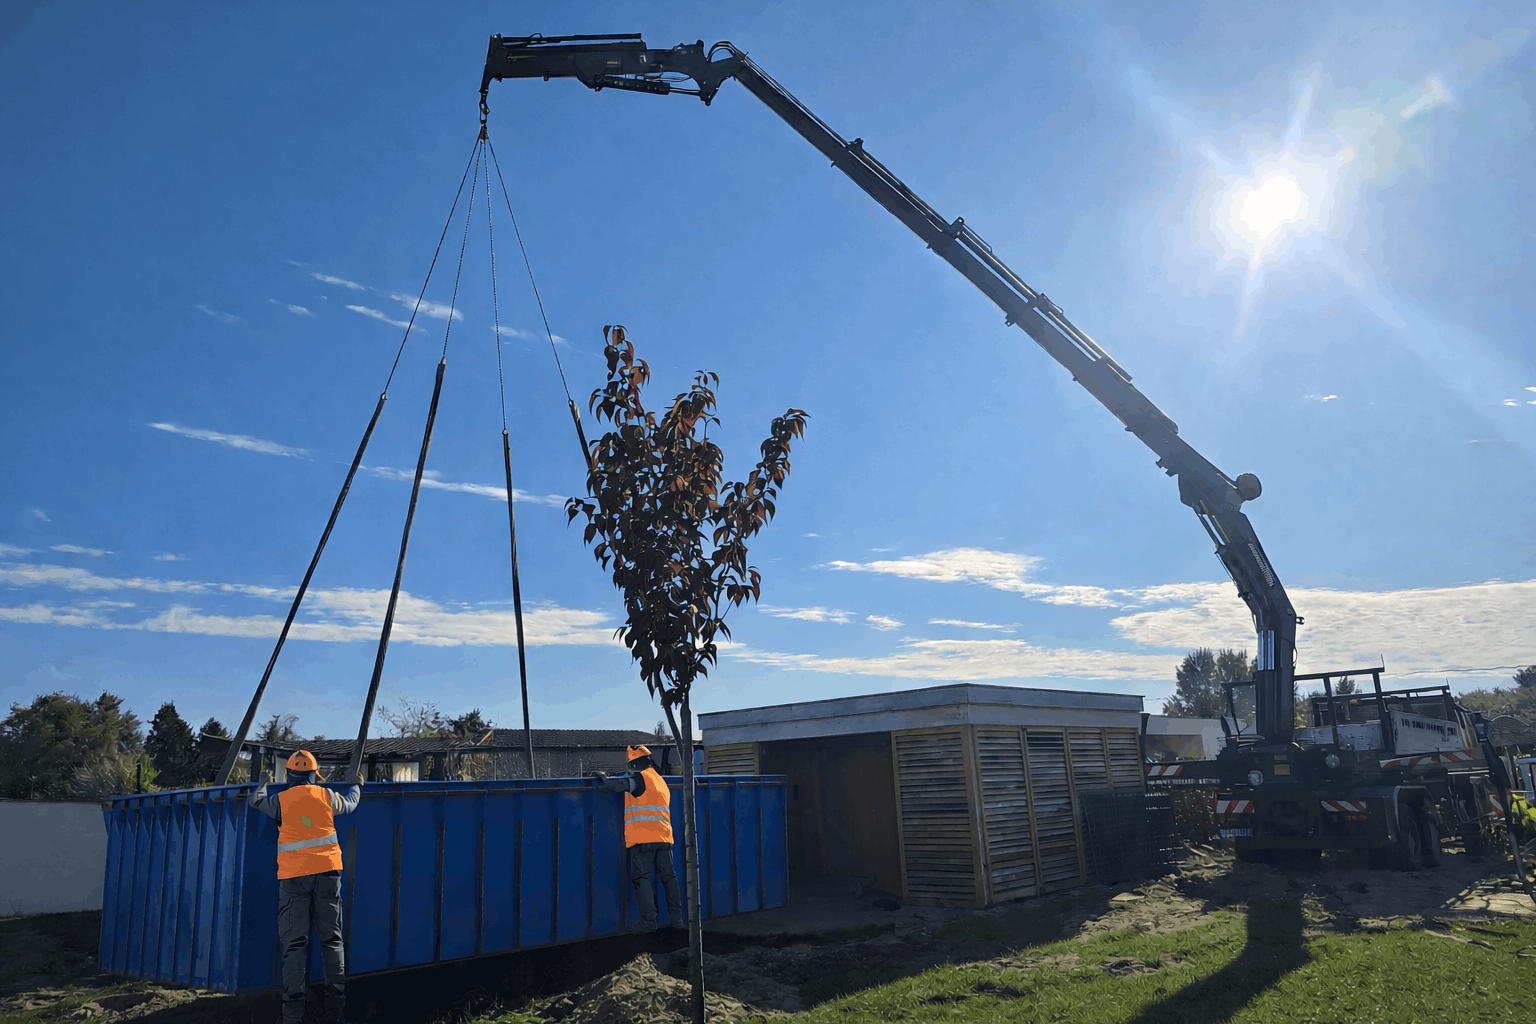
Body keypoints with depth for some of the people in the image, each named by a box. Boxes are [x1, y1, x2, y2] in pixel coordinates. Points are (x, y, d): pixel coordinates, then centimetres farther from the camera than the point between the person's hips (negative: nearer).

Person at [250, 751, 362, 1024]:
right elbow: (349, 804, 27)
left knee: (295, 943, 0)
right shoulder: (327, 795, 6)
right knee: (332, 939, 7)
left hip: (294, 876, -1)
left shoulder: (280, 800, 2)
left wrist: (263, 784, 46)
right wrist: (356, 787, 50)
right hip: (327, 871, 1)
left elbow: (256, 802, 24)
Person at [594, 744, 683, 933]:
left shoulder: (640, 777, -6)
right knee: (668, 876, 10)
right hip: (663, 837, 7)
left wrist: (603, 776, 4)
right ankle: (676, 918, 13)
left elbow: (616, 784, -16)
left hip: (643, 838, -7)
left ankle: (648, 921, -6)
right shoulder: (660, 780, 20)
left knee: (641, 878, -1)